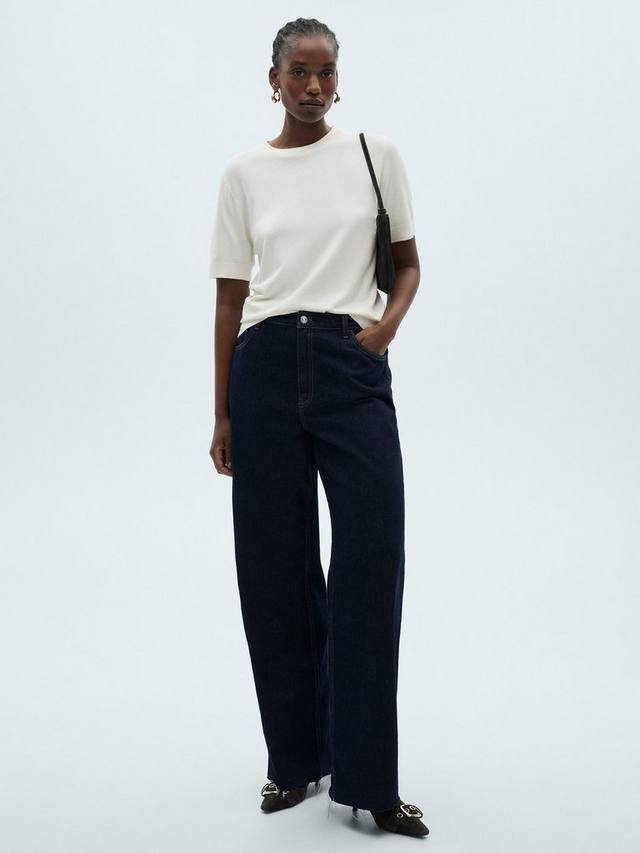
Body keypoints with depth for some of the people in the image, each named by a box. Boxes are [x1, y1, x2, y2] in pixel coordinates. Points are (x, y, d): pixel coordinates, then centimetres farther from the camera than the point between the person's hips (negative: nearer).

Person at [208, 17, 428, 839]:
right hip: (266, 370, 1)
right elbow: (231, 298, 8)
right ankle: (295, 757, 21)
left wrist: (387, 325, -9)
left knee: (372, 562, -7)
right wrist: (223, 414, 7)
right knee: (275, 569, 5)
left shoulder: (376, 153, 6)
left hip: (352, 369, -1)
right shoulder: (244, 172, 7)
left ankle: (367, 780, 4)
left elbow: (407, 263, 12)